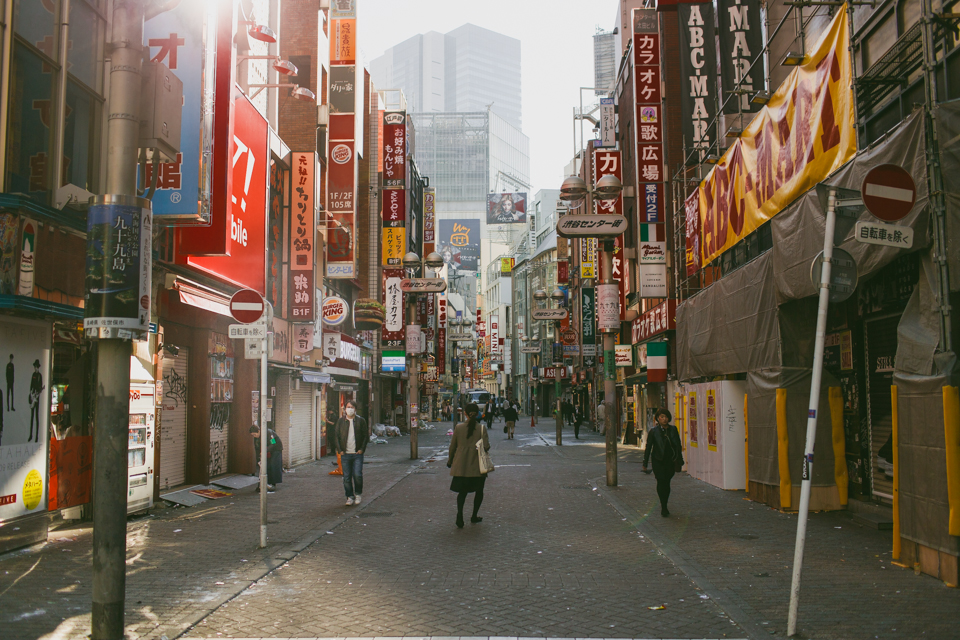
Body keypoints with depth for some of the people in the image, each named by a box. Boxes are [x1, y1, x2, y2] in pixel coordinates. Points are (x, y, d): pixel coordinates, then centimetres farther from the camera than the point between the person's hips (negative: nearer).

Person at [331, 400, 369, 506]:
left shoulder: (361, 421, 4)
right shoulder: (340, 421, 8)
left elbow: (366, 436, 7)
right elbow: (336, 436, 10)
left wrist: (362, 449, -3)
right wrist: (339, 450, -1)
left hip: (357, 454, -2)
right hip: (345, 454, 2)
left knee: (357, 475, -8)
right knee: (347, 477, 2)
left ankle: (358, 494, 14)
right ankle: (350, 497, 13)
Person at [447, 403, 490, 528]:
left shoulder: (458, 428, -3)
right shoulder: (481, 428, -8)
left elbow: (452, 446, 4)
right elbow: (486, 446, -11)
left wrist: (450, 461, 17)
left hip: (461, 466, 1)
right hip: (477, 465, -1)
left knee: (462, 491, 9)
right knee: (479, 491, 17)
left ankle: (460, 515, -13)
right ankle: (474, 516, 24)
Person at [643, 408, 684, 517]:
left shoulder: (673, 429, 6)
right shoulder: (653, 431, -2)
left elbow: (678, 445, 12)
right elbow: (648, 447, 0)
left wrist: (680, 461, 11)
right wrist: (645, 463, -2)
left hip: (671, 461, 2)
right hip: (658, 461, -2)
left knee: (667, 482, 6)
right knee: (661, 482, -9)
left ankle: (664, 506, 22)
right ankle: (664, 508, -2)